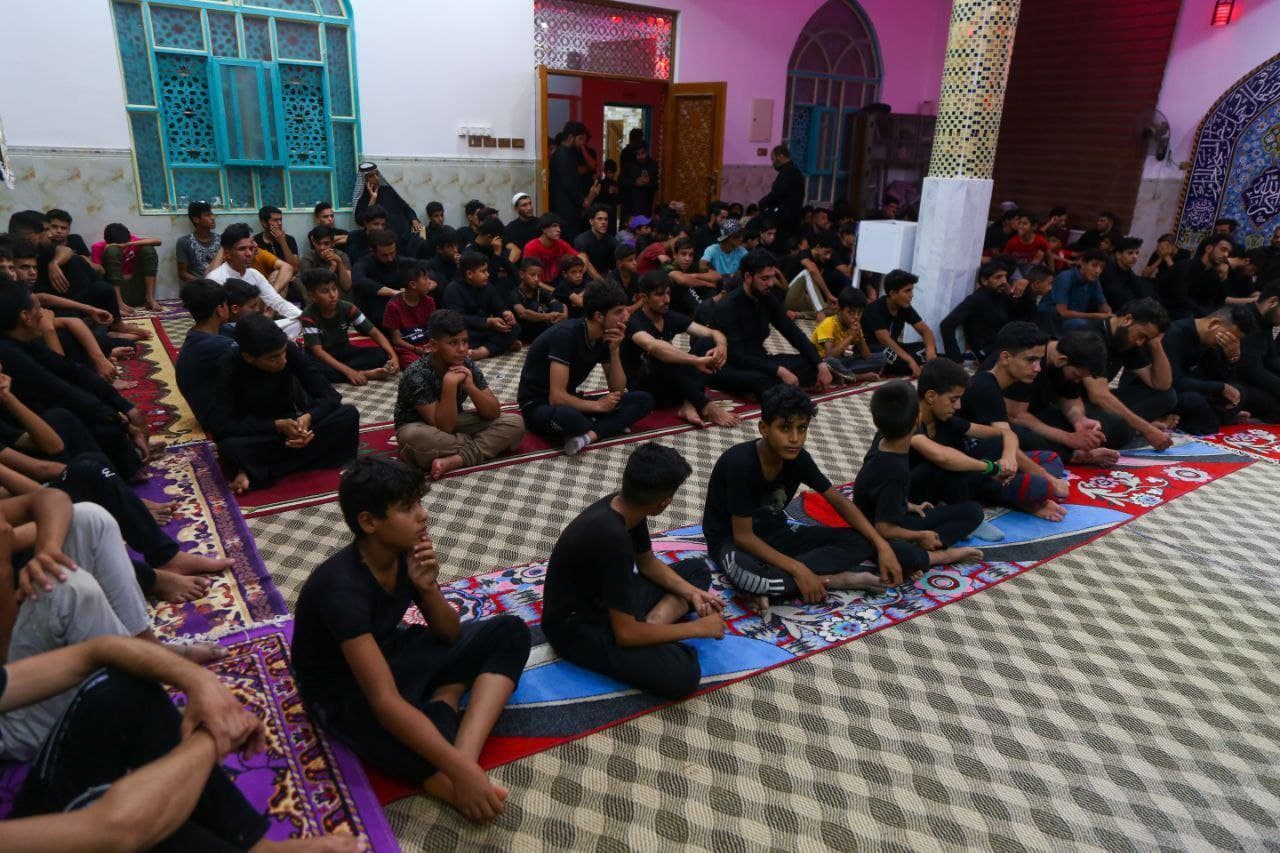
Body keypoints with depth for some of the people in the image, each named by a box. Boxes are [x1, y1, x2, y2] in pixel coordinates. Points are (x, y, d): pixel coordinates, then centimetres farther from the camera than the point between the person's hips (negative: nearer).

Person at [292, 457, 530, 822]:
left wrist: (427, 587, -23)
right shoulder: (342, 587, -33)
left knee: (509, 632, -7)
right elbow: (384, 700, -40)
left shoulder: (408, 552, -12)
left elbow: (449, 635, -2)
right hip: (344, 687, -8)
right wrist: (462, 771, -44)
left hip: (390, 651, 8)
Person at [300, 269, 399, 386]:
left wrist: (393, 356, -29)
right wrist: (348, 371, -40)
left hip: (343, 352, 3)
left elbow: (375, 332, -12)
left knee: (381, 354, -20)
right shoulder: (309, 316, -22)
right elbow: (318, 351, -28)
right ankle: (365, 374, -33)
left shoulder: (347, 308, -12)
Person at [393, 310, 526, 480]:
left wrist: (470, 386, -28)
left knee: (515, 423, -16)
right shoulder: (417, 375, -26)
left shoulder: (467, 365, -12)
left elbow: (494, 413, -12)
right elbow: (443, 428, -29)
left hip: (454, 422, 5)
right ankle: (480, 445, -18)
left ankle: (451, 461, -26)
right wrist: (450, 384, -38)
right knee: (414, 437, -42)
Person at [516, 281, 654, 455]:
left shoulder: (606, 337, -2)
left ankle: (589, 435, -24)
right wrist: (597, 406, -16)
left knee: (643, 400, -7)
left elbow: (618, 390, -1)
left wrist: (614, 350, -14)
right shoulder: (566, 334, -25)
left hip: (570, 401, 8)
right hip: (538, 406, -8)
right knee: (567, 415, -45)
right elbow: (557, 397, -29)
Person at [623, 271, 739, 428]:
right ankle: (706, 407, -33)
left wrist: (721, 346, -31)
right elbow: (653, 346, -42)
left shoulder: (671, 317, 1)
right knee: (661, 356, -36)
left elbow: (714, 333, -5)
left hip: (670, 386, 6)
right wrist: (696, 360, -50)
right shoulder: (634, 323, -19)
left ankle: (689, 404, -29)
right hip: (643, 389, -6)